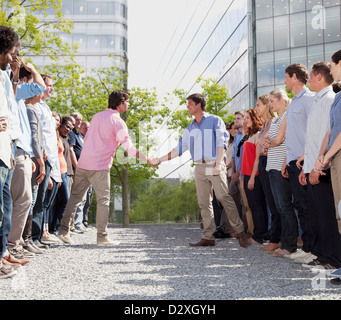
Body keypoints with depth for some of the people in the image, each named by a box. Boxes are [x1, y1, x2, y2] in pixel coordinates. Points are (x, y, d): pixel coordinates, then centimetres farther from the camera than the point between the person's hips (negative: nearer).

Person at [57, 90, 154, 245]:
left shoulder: (97, 116, 16)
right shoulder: (117, 122, -6)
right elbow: (129, 148, -10)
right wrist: (147, 159, -5)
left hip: (83, 163, 6)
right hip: (100, 166, -6)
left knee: (75, 196, 10)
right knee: (103, 200, 1)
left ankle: (64, 229, 7)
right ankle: (102, 236, 1)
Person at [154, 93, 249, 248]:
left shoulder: (215, 121, 5)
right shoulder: (190, 129, 20)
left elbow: (222, 143, -4)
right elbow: (179, 148, 21)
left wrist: (218, 164, -15)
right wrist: (159, 160, 14)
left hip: (215, 166, -5)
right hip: (200, 168, 5)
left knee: (224, 197, -13)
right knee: (204, 202, 1)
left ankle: (240, 231, -5)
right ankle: (208, 237, 3)